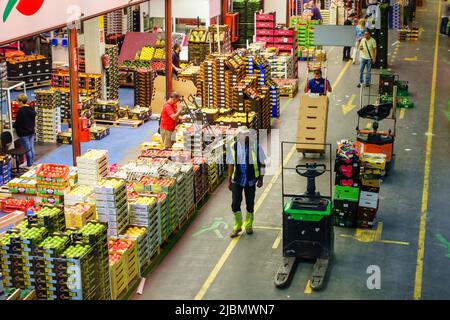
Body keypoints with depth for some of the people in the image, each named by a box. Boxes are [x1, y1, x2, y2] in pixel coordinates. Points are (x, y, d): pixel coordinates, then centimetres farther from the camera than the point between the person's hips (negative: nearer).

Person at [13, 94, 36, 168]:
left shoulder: (21, 111, -21)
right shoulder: (32, 109, 4)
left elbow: (18, 122, -16)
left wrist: (12, 126, 3)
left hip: (24, 133, -8)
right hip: (31, 132, 8)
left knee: (27, 150, 0)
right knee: (32, 148, 13)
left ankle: (29, 165, 6)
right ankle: (31, 163, 21)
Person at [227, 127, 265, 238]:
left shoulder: (255, 146, -8)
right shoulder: (233, 147, -5)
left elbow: (261, 163, 0)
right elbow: (231, 165, 3)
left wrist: (261, 178, -2)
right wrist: (229, 180, 4)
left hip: (250, 180, 0)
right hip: (237, 180, 0)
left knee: (250, 204, 11)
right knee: (235, 204, 1)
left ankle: (248, 225, 32)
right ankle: (237, 226, 22)